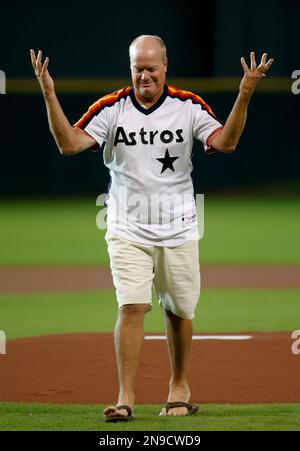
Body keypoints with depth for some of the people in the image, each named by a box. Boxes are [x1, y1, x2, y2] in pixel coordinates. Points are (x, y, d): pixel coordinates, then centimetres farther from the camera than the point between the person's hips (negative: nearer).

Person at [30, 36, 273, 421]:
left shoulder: (189, 107, -2)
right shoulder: (111, 109, -2)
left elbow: (225, 142, -14)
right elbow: (69, 143, -10)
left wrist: (244, 96, -26)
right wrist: (49, 95, -20)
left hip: (179, 231, 1)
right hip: (128, 231, -1)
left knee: (179, 310, 9)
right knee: (131, 307, -12)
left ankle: (179, 386, 28)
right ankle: (125, 398, -12)